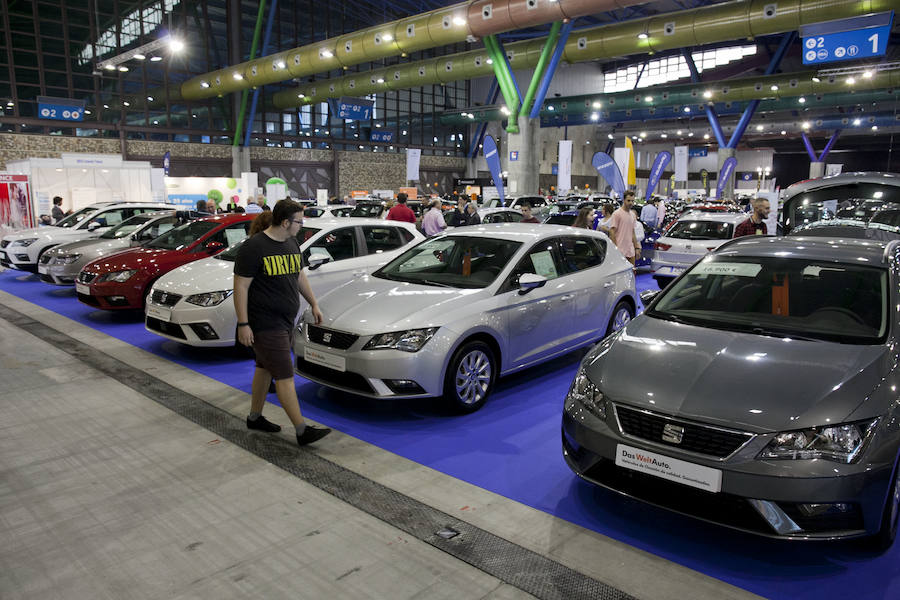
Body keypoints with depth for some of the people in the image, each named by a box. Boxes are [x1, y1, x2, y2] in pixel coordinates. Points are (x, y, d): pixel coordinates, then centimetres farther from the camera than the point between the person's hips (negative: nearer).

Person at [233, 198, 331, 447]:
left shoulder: (292, 243, 10)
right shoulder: (254, 247, -16)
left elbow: (300, 276, 22)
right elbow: (241, 287, -16)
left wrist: (314, 304, 20)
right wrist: (243, 324, -18)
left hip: (285, 321, 9)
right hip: (266, 324, -9)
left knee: (265, 368, 19)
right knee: (284, 376, -7)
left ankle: (255, 417, 33)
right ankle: (302, 430, -3)